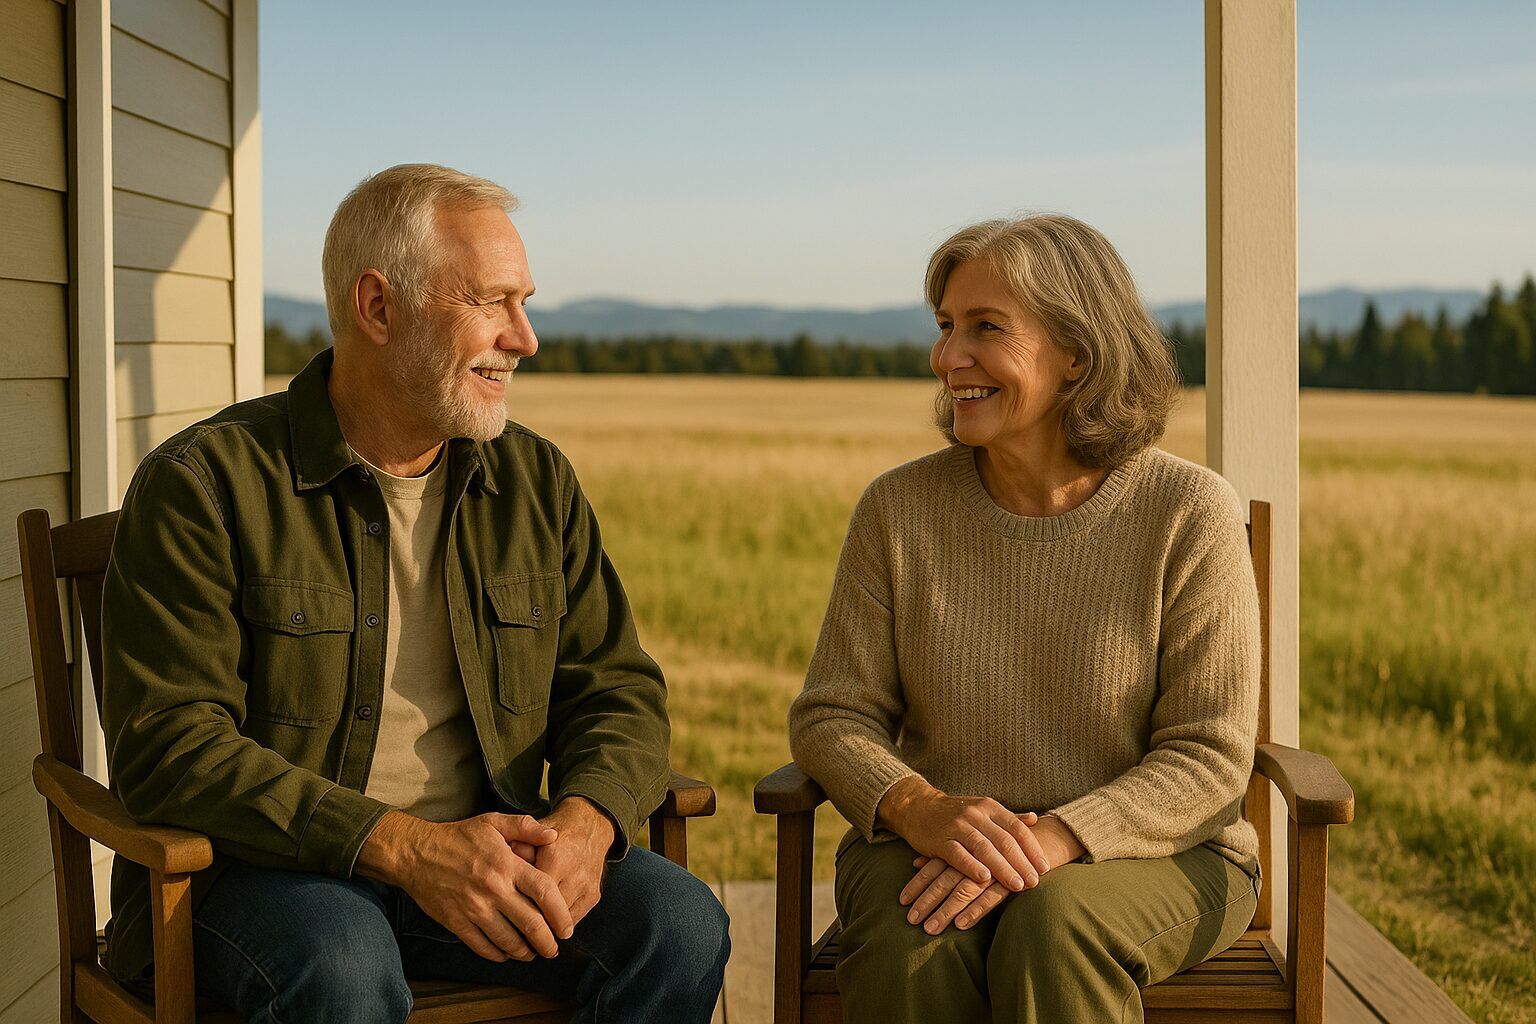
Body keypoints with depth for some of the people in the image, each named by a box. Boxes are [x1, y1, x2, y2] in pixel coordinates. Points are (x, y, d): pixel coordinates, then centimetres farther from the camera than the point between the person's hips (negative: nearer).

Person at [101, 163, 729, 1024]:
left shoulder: (539, 480, 9)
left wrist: (584, 822, -16)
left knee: (681, 923, -21)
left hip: (484, 855, 4)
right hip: (269, 869, -4)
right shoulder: (202, 484, -7)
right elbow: (169, 747, -14)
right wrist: (407, 848, -25)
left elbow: (618, 690, 9)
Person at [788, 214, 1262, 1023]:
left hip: (1155, 854, -1)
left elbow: (1209, 756, -8)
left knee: (1055, 923, -34)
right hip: (927, 851, 2)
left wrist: (1050, 841, -23)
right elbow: (831, 715, 3)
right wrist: (919, 808, -19)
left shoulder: (1189, 513, -6)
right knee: (910, 949, -31)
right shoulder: (899, 508, 2)